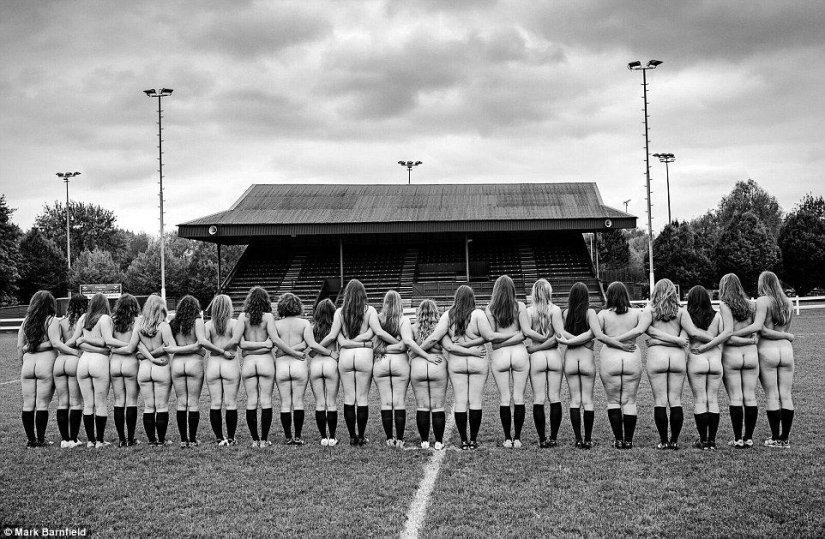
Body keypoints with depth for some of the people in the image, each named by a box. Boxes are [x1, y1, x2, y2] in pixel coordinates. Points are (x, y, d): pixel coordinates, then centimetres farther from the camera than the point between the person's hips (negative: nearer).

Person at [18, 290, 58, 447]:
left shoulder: (26, 322, 10)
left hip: (28, 362, 4)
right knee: (42, 404, 1)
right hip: (46, 361, -4)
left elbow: (19, 347, 11)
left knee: (28, 405, 8)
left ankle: (31, 439, 11)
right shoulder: (51, 321, -3)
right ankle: (40, 439, 3)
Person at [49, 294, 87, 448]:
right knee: (76, 403, 3)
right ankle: (73, 439, 3)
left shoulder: (61, 322, 8)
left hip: (59, 361, 4)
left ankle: (64, 439, 11)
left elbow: (55, 343, -5)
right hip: (76, 361, -4)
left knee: (62, 403, 8)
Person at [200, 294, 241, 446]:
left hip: (212, 363, 2)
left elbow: (202, 342, -14)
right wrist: (224, 350, -6)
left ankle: (219, 438, 8)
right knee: (231, 403, 4)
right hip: (231, 363, -2)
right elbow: (235, 340, -22)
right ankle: (231, 438, 7)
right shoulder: (234, 323, -5)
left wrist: (220, 351, -8)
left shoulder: (208, 324, 2)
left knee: (215, 404, 7)